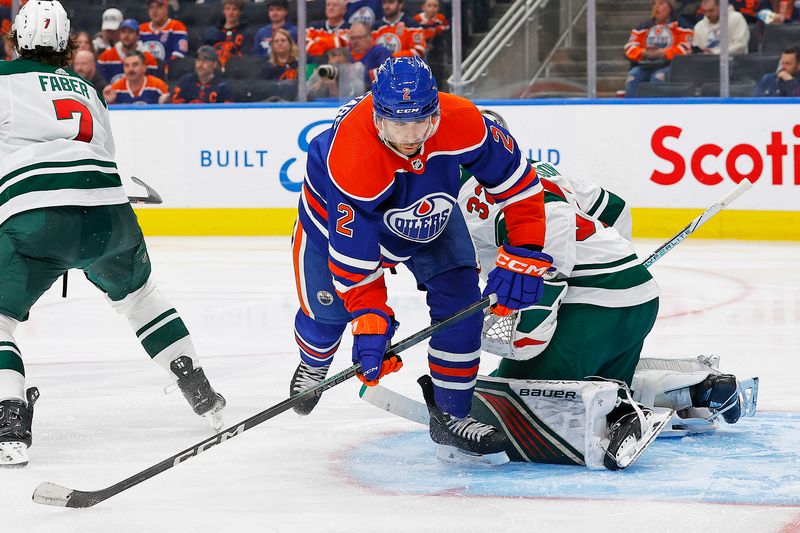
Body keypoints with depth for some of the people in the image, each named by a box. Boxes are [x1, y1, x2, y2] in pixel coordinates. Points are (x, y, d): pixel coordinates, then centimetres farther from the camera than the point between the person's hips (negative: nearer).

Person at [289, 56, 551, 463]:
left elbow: (518, 183, -22)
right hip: (339, 213, -3)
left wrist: (523, 256, -26)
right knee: (327, 310, 2)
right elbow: (353, 256, -37)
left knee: (459, 295, -11)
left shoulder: (461, 122, -36)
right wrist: (369, 321, -40)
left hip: (429, 215, 3)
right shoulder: (351, 157, -43)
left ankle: (450, 416, 2)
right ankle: (314, 363, 41)